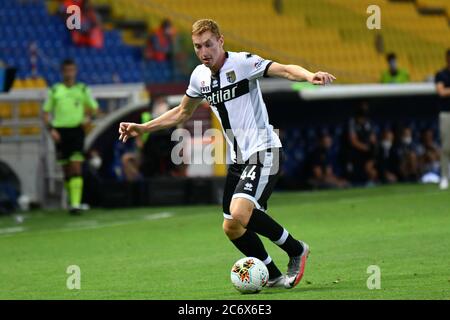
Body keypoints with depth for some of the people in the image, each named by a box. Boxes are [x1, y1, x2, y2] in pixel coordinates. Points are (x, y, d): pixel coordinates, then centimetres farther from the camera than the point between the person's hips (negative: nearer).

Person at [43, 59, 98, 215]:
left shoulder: (82, 89, 8)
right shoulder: (54, 90, 9)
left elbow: (93, 107, 17)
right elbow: (46, 112, 11)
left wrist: (88, 118, -5)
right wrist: (51, 130, -4)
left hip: (77, 130, -2)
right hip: (60, 131, 2)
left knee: (76, 168, -14)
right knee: (66, 170, 7)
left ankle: (76, 203, -21)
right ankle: (72, 200, 23)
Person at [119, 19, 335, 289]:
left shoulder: (242, 62, -11)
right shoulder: (200, 76, 10)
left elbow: (284, 70, -26)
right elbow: (182, 113, 26)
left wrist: (310, 76, -46)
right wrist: (143, 128, 23)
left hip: (263, 152, -8)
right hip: (238, 159, 8)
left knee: (239, 213, -26)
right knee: (232, 228, 5)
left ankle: (296, 250, -5)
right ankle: (273, 275, 22)